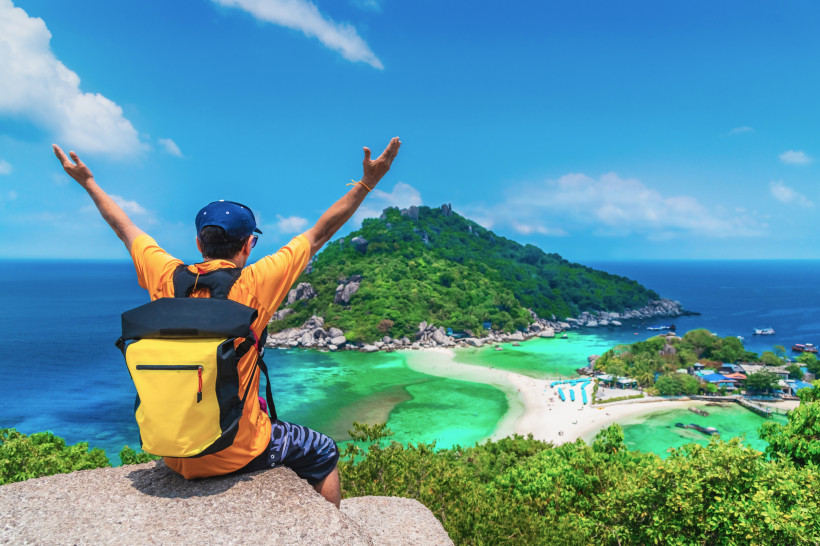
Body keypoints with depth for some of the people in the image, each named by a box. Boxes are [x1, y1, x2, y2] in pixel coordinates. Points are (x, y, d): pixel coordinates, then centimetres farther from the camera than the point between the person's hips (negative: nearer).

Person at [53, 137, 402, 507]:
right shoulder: (254, 285, -18)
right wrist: (367, 183, -3)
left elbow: (124, 228, 11)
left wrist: (88, 182, 26)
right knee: (324, 453, 19)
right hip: (237, 455, -5)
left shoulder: (167, 279, -6)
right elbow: (320, 233, -10)